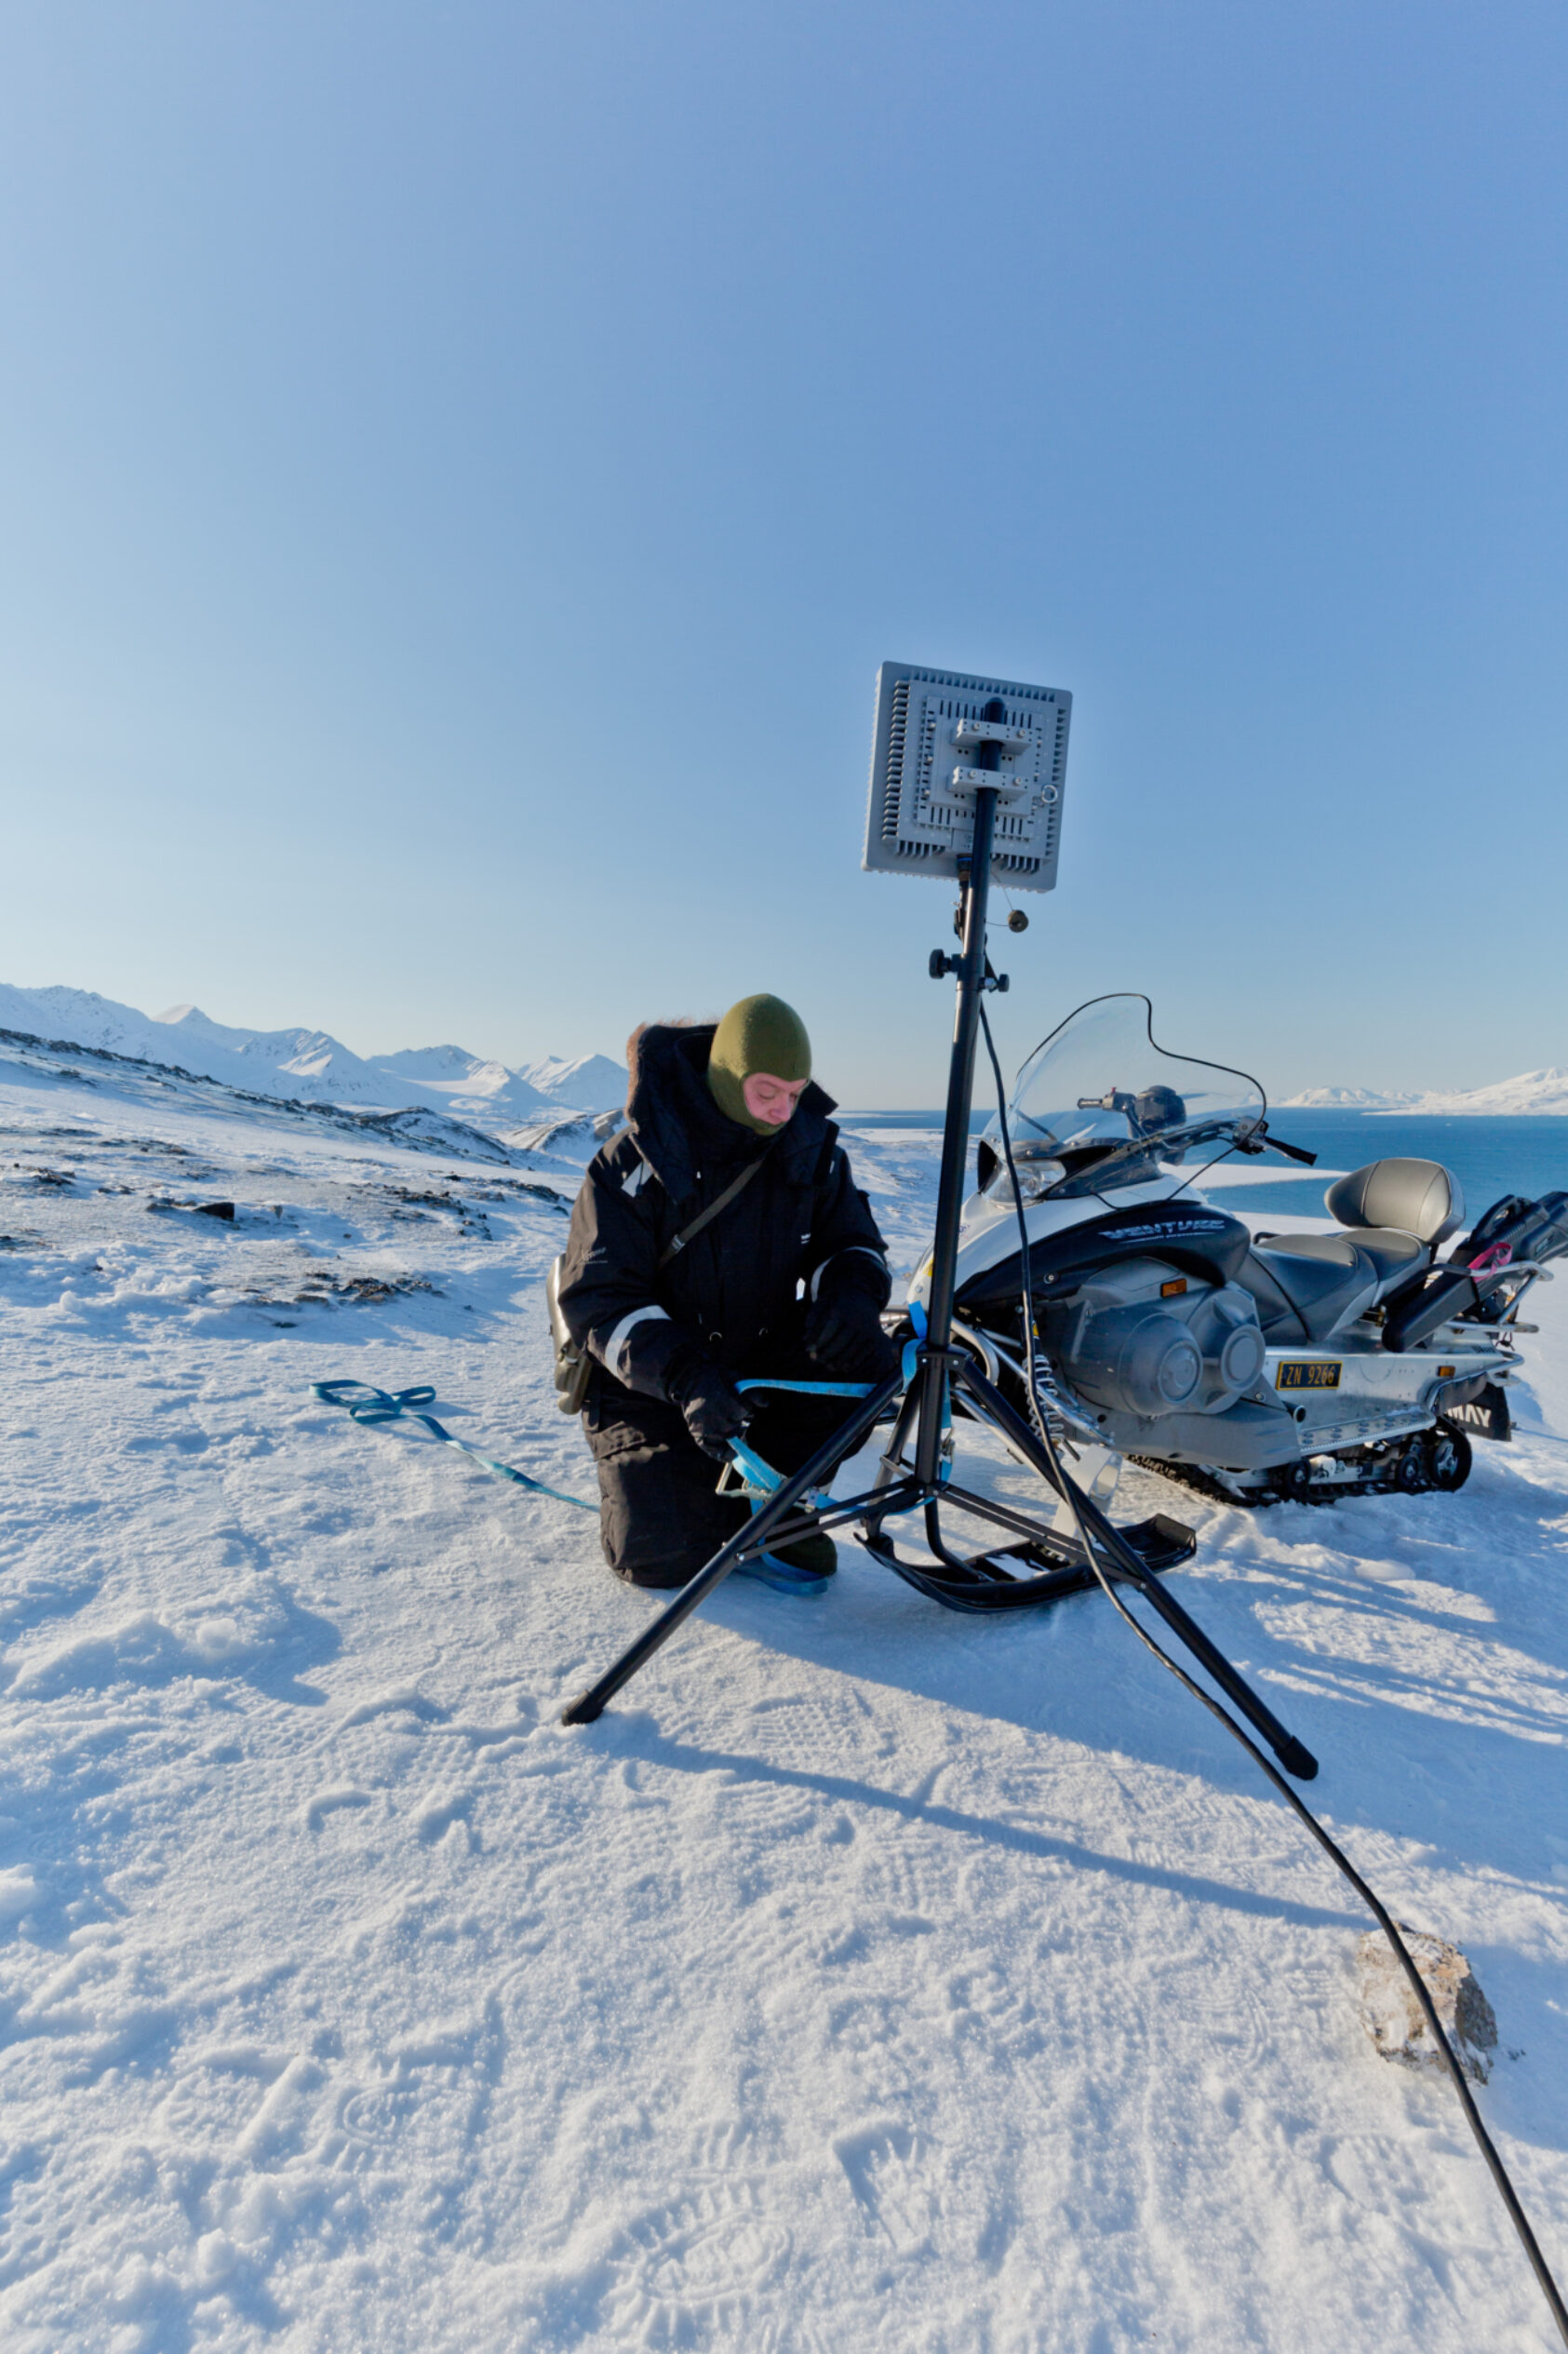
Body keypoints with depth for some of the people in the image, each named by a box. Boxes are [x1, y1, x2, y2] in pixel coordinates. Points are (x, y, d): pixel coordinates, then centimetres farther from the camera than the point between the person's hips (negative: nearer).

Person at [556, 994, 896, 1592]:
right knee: (664, 1555, -19)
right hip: (647, 1381, -3)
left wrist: (849, 1291, -25)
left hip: (763, 1364, 4)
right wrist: (684, 1376, -35)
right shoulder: (636, 1161, -18)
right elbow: (597, 1298, -19)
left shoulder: (810, 1147, -6)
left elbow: (853, 1242, 1)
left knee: (860, 1352, -25)